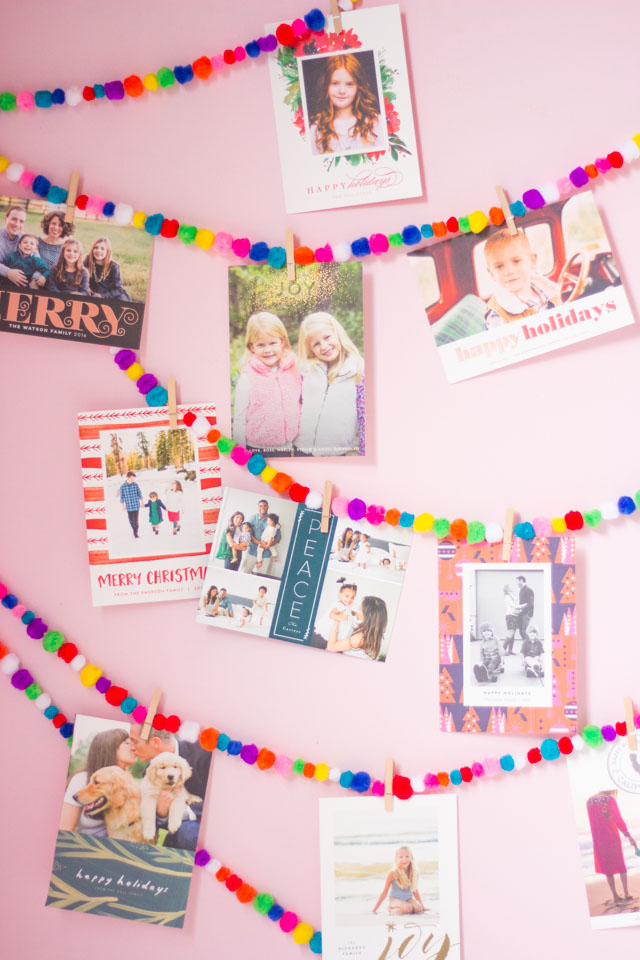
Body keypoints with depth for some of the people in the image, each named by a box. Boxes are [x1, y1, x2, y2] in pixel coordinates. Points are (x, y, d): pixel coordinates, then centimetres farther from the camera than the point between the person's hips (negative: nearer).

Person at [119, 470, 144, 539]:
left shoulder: (135, 485, -6)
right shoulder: (123, 487, -9)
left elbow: (140, 494, 5)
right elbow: (122, 497, 0)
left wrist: (142, 502, 12)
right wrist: (123, 506, 6)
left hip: (136, 506, -1)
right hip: (129, 507, 1)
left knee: (135, 520, -3)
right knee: (131, 520, 12)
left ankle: (136, 533, 10)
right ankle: (134, 531, 36)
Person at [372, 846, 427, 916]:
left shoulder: (413, 873, -1)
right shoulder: (393, 874, -12)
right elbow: (384, 893, -3)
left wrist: (422, 906, 15)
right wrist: (375, 909, -2)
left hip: (408, 899, 4)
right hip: (395, 900, -4)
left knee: (418, 908, -28)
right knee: (407, 908, -35)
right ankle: (391, 910, -6)